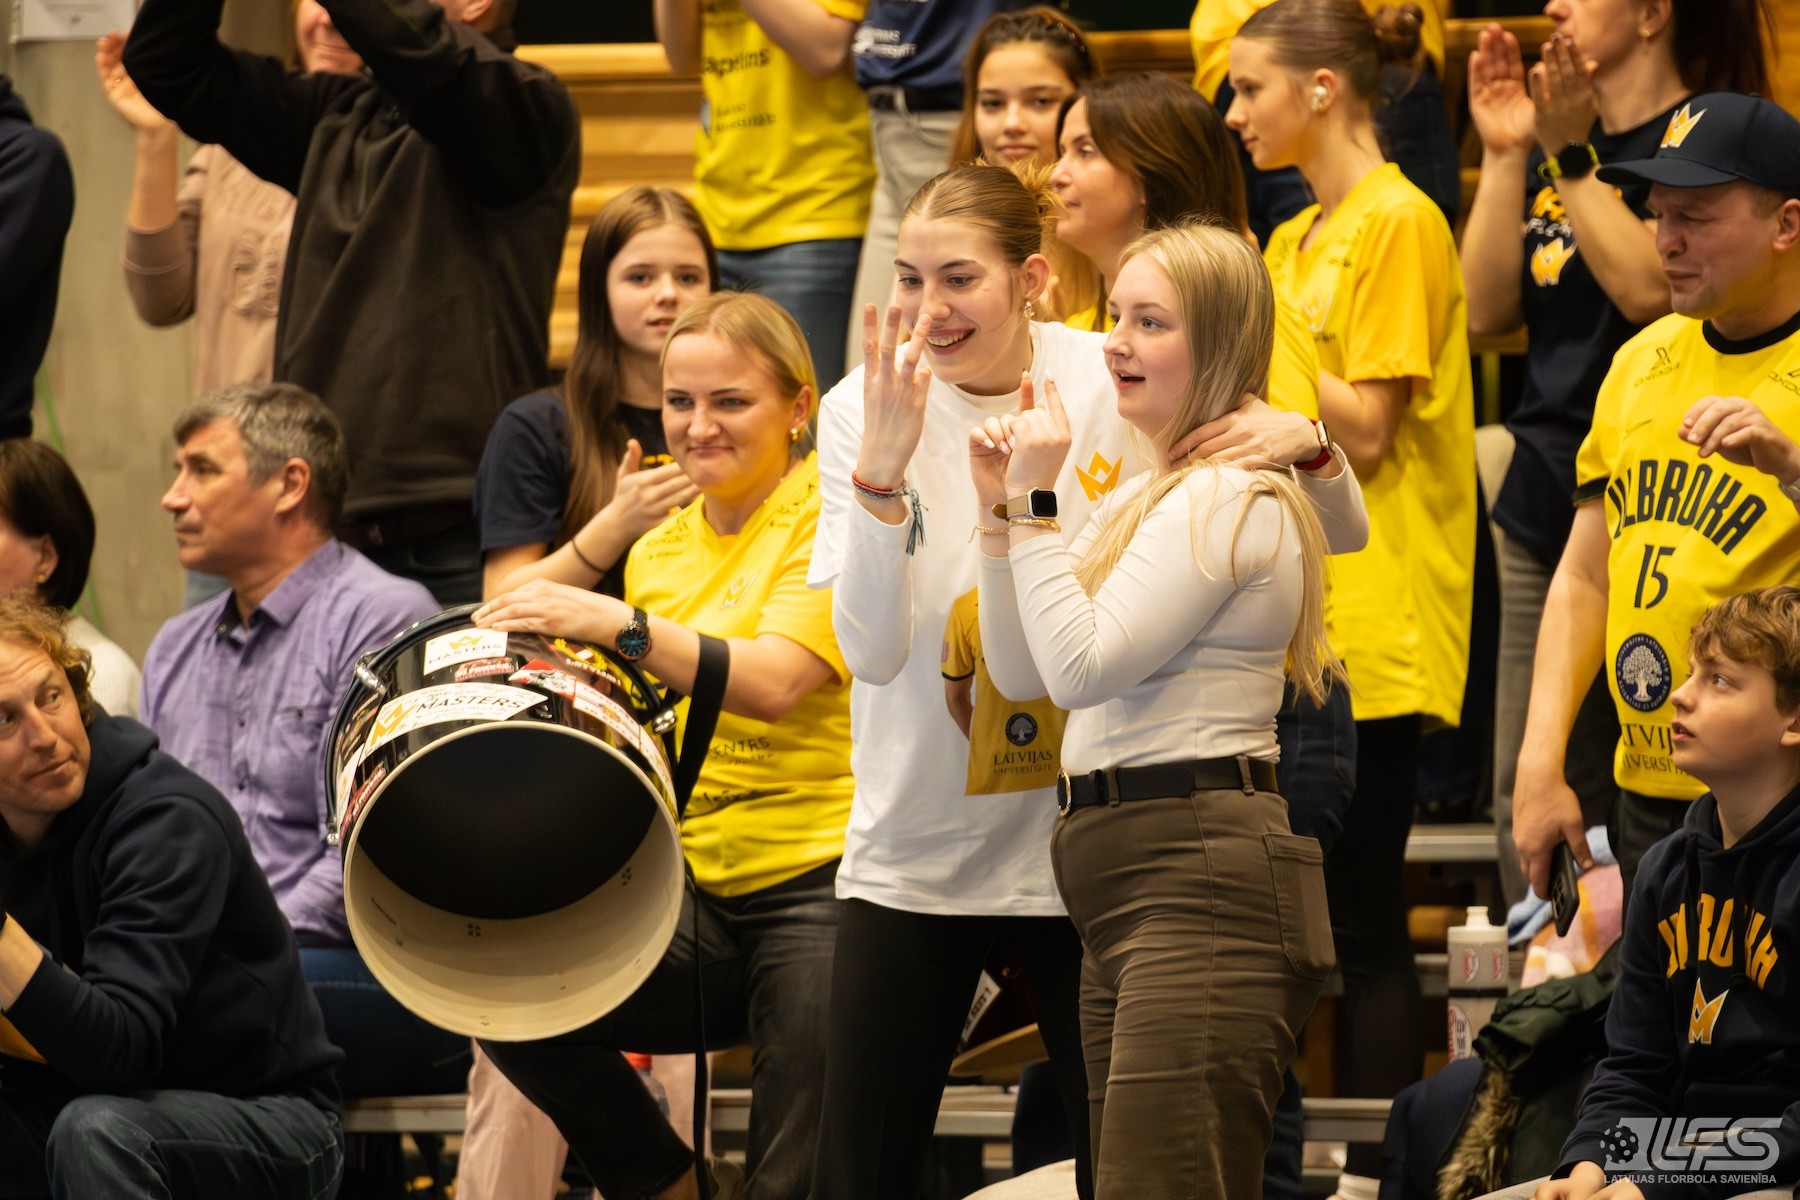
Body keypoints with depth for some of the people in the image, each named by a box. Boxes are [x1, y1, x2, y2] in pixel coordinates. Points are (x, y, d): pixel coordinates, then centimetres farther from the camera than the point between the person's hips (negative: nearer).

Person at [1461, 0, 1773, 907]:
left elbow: (1650, 286, -19)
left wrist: (1572, 154, -15)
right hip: (1544, 510, 8)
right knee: (1527, 799, 8)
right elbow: (1489, 308, 10)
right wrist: (1504, 153, 4)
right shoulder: (1554, 146, 17)